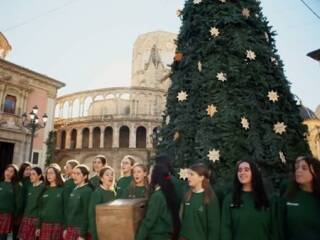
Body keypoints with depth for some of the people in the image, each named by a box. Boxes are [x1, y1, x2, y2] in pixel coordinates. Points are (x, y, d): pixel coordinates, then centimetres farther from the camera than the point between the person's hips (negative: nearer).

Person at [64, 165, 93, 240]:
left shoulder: (87, 191, -13)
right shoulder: (74, 190, 9)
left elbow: (86, 214, -16)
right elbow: (69, 211, 13)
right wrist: (66, 228, 12)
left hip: (80, 229, -7)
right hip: (70, 229, 7)